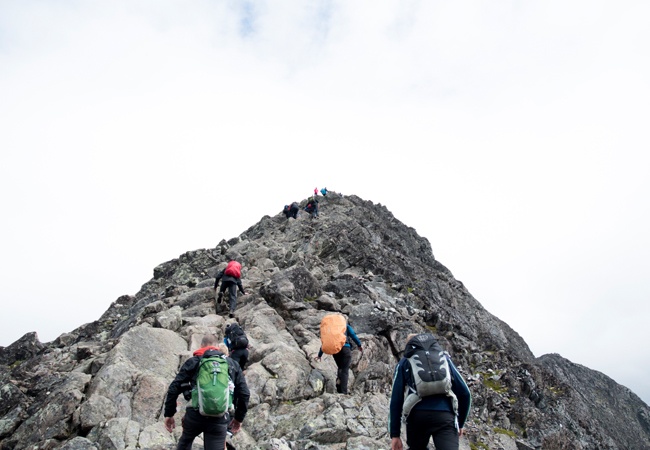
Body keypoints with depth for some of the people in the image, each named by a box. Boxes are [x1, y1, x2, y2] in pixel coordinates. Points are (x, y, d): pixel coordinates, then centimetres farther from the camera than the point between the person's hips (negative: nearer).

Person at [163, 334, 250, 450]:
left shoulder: (193, 362, 8)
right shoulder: (233, 365, 13)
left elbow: (174, 388, 2)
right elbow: (244, 393, 9)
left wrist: (169, 414, 11)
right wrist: (239, 418, 19)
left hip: (195, 414, 0)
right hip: (220, 419, 0)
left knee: (185, 441, 31)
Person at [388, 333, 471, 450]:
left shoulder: (404, 362, 20)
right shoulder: (444, 357, 23)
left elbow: (396, 399, 11)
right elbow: (464, 393, 18)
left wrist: (395, 434, 14)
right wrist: (460, 423, 30)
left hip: (417, 415, 0)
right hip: (445, 416, 0)